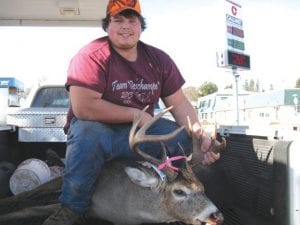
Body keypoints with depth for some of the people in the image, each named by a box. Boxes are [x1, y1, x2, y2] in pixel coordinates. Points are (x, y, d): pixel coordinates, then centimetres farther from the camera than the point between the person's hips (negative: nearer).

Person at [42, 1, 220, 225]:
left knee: (186, 138, -13)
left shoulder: (159, 59, 1)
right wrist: (137, 114, -18)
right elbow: (83, 107, -27)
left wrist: (200, 135, -20)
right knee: (87, 134, -37)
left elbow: (179, 103, -1)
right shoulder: (92, 56, -16)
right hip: (98, 129, -4)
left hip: (142, 132, 5)